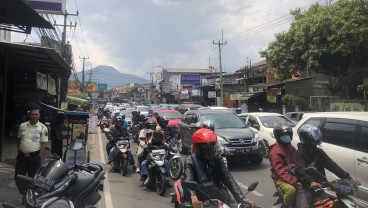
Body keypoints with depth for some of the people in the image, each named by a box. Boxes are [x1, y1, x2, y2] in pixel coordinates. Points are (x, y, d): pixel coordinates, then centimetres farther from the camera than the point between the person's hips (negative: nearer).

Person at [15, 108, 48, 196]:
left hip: (35, 156, -4)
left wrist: (39, 158, -11)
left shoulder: (43, 128, -8)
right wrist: (19, 153, 9)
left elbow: (43, 144, -8)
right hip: (21, 156, 4)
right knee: (18, 178, 8)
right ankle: (25, 194, 27)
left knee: (32, 179, 8)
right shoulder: (22, 126, 3)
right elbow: (19, 140, 12)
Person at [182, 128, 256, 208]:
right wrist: (193, 197, -42)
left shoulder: (217, 158, 6)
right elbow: (188, 180, -22)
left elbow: (228, 178, -2)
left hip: (219, 198, 4)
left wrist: (241, 198, -16)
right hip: (200, 201, -3)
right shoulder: (190, 160, -4)